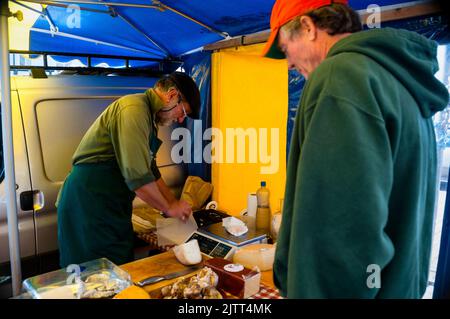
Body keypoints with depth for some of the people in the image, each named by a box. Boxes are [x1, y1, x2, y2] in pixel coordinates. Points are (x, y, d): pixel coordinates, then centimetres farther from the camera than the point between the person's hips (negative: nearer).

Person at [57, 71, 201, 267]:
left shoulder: (147, 115, 15)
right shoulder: (134, 109, -18)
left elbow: (150, 170, 22)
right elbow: (138, 177, -25)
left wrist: (175, 204, 17)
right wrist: (169, 208, -11)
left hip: (108, 204, 10)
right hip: (89, 201, -10)